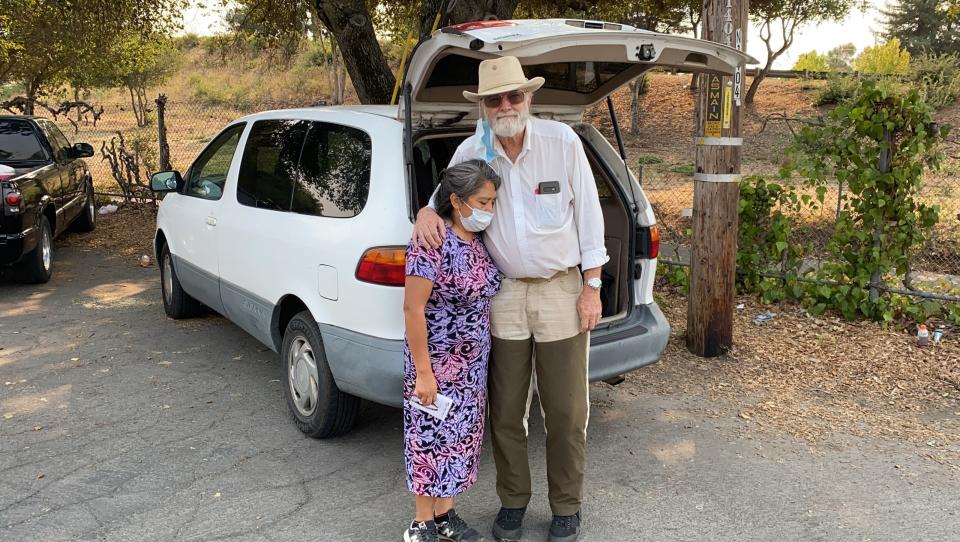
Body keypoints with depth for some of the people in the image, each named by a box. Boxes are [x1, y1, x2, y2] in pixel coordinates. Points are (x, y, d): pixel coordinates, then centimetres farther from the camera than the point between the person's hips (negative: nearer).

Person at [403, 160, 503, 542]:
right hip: (437, 365, -8)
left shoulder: (477, 240, 4)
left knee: (460, 436, 16)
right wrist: (423, 371, -19)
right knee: (433, 438, 5)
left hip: (472, 366, 8)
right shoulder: (433, 243, -20)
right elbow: (413, 308, -20)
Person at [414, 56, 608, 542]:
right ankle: (512, 501, 31)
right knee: (505, 410, 10)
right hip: (503, 292, 2)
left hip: (561, 289, -2)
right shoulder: (470, 152, -3)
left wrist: (592, 287, -5)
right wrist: (426, 212, -12)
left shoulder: (563, 141, -8)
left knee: (565, 410, 8)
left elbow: (588, 213, -4)